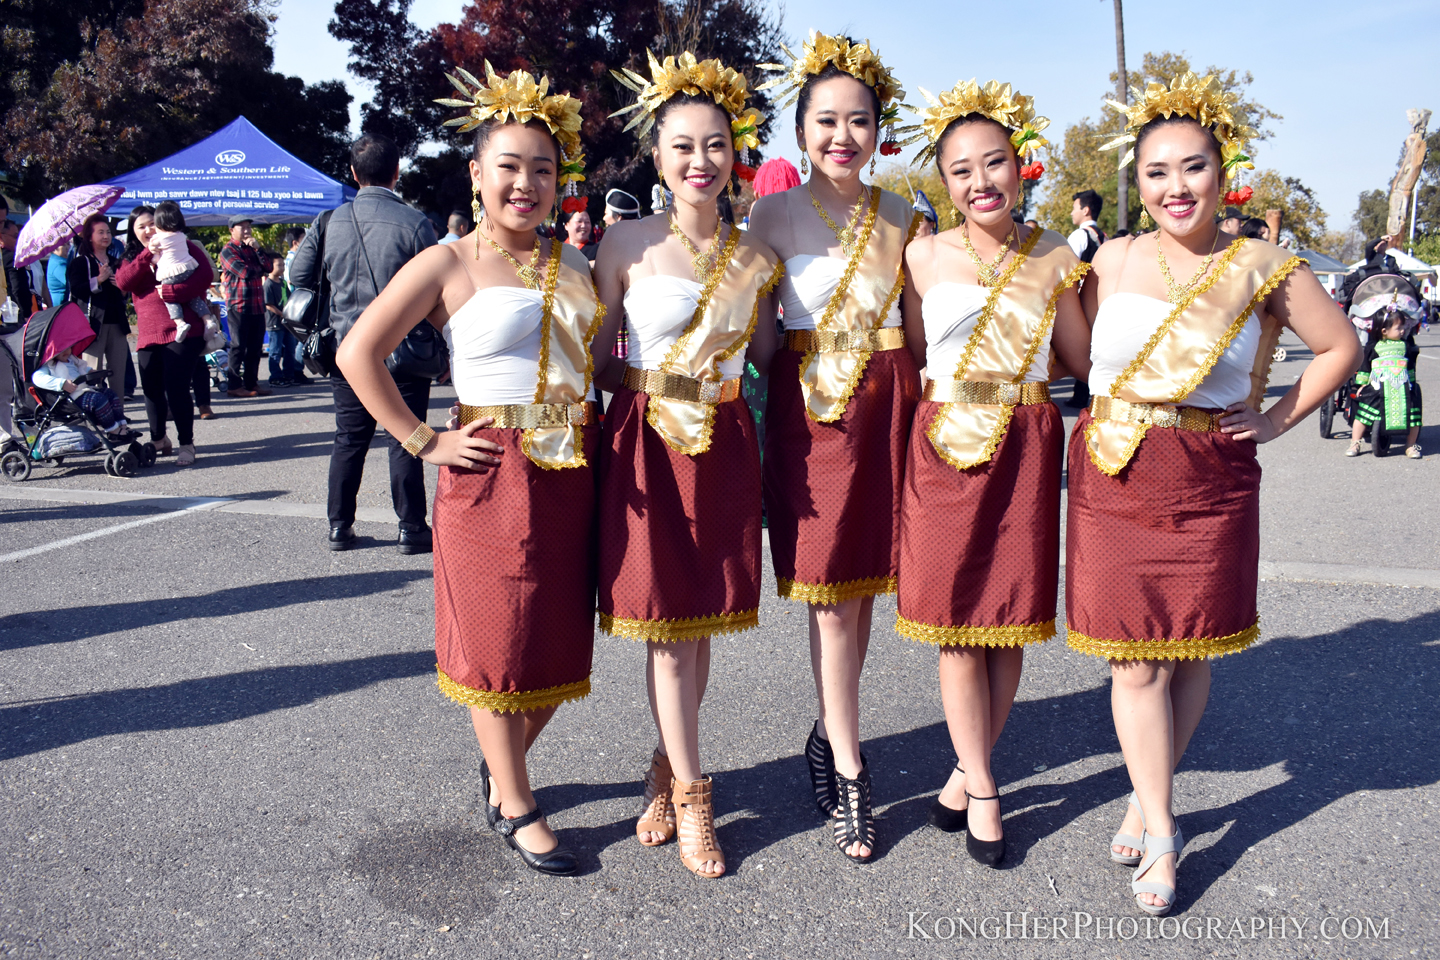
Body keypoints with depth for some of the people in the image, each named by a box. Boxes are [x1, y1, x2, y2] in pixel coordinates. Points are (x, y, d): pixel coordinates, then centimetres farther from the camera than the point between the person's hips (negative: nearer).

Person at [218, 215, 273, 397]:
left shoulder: (252, 248, 20)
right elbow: (245, 272, -15)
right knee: (238, 347, -3)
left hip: (257, 306, 7)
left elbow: (268, 267, 8)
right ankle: (235, 386, 1)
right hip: (239, 306, -7)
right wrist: (259, 269, 4)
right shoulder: (228, 250, -3)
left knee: (255, 347, 8)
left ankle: (252, 383, 15)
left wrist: (257, 249, -4)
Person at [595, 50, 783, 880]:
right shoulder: (628, 243, -4)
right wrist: (650, 384, -7)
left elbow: (766, 357, 13)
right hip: (647, 444, -3)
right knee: (666, 621, 0)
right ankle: (691, 797, 14)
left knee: (703, 618, 10)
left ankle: (666, 771, 30)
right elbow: (598, 360, 1)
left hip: (725, 446, 3)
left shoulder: (756, 257, 5)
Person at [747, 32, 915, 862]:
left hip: (891, 403, 3)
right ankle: (848, 773, 10)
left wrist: (925, 398, 2)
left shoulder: (902, 218, 9)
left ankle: (832, 734, 30)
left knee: (865, 579, 9)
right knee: (831, 593, -1)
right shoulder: (775, 214, 0)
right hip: (811, 405, -3)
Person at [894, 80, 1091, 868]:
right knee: (956, 622, 2)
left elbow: (1085, 360, 11)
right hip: (946, 448, -1)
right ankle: (982, 790, 17)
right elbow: (913, 356, 8)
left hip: (1026, 451, 1)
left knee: (1012, 615, 6)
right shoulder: (924, 256, 1)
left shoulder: (1054, 259, 4)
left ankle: (968, 772, 25)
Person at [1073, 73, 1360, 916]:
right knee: (1136, 657, 0)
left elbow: (1343, 346, 11)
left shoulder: (1264, 268, 0)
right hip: (1114, 476, 0)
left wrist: (1279, 418, 4)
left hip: (1211, 487, 0)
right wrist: (1104, 417, 1)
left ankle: (1147, 800, 27)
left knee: (1189, 651, 8)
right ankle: (1161, 831, 12)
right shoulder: (1114, 260, 3)